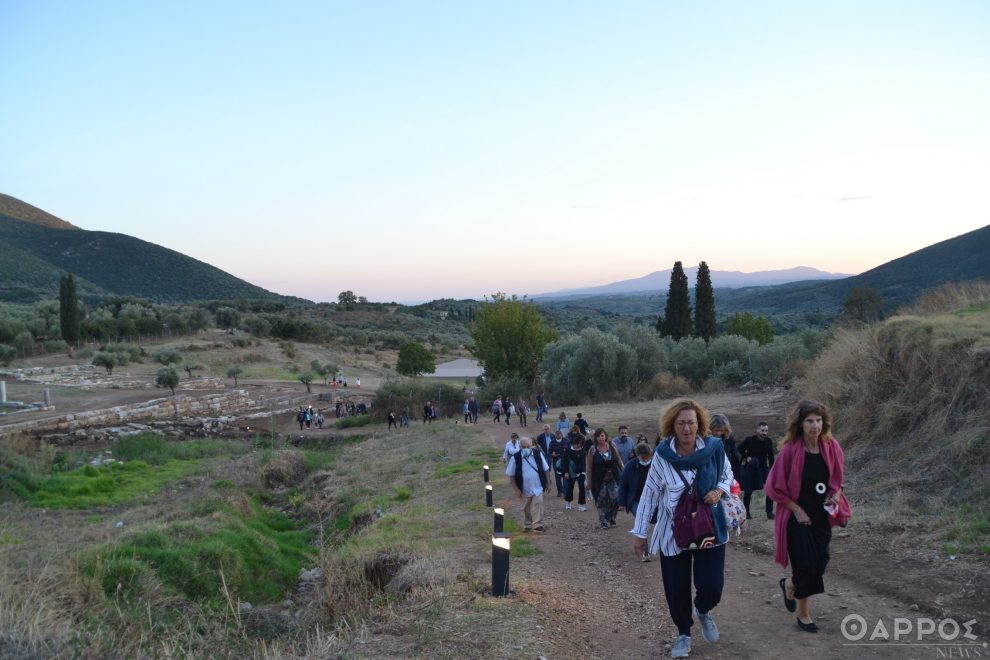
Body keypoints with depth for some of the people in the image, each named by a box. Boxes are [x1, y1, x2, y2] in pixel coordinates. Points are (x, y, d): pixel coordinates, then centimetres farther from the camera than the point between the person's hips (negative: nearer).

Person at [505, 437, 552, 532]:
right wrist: (516, 490, -8)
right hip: (524, 489, 0)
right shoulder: (516, 458, -11)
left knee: (538, 504, -15)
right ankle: (527, 525, 30)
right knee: (526, 508, 13)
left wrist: (548, 483, 4)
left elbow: (546, 469, 4)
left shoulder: (538, 454, -7)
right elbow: (511, 476, -5)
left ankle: (538, 524, -8)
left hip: (537, 487, 0)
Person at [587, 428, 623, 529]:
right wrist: (589, 481, -5)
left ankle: (611, 519, 16)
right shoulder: (593, 449, -8)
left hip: (613, 478, 2)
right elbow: (589, 467, -5)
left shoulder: (611, 445, -1)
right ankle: (603, 522, 17)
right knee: (601, 501, 3)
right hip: (599, 479, -2)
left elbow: (619, 460, 7)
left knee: (615, 498, -5)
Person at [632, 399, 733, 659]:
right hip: (673, 530, 0)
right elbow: (650, 494, -6)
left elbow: (727, 476, 8)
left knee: (712, 586, -3)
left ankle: (703, 611, 35)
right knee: (676, 588, 7)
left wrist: (719, 490, -15)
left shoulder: (714, 447, -11)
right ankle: (683, 633, 35)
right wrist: (640, 533, -5)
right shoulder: (662, 454, -14)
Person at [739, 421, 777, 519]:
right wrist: (746, 457, -14)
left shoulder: (769, 441, -4)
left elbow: (770, 456, 4)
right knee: (748, 491, 3)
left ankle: (769, 512, -4)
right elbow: (740, 449, -2)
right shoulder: (750, 440, -13)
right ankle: (746, 512, 19)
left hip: (763, 467, 2)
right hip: (750, 468, -2)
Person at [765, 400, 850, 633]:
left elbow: (837, 479, 14)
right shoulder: (790, 450, -17)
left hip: (822, 516, 5)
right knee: (807, 565, -4)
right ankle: (804, 615, 22)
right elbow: (775, 487, -9)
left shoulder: (831, 447, -4)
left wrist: (835, 497, -4)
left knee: (820, 563, 7)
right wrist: (796, 509, -11)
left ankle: (789, 585, 38)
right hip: (797, 516, -5)